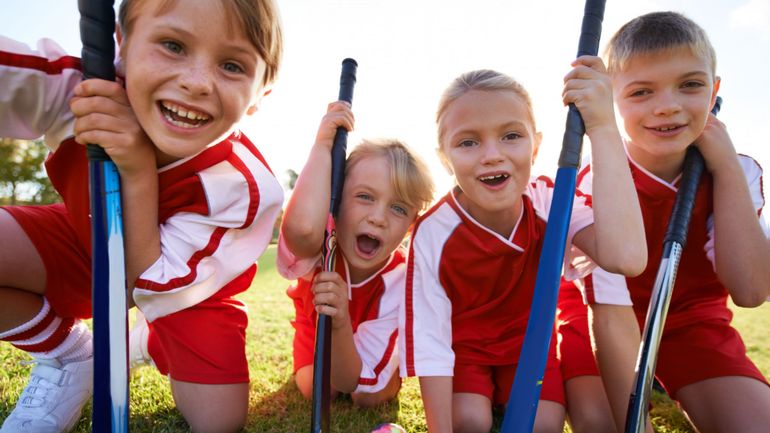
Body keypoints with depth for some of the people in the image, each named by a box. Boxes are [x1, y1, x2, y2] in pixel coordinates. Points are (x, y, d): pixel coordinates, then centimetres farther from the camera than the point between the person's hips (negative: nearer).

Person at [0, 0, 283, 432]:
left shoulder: (243, 186, -34)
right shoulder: (82, 90, -29)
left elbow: (153, 295, -28)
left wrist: (139, 172, -40)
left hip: (184, 290, -1)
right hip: (88, 243, 2)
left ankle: (155, 348, 21)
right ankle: (68, 359, 3)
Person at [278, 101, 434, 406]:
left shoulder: (400, 281, -38)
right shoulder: (322, 244, -40)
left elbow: (357, 388, -37)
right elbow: (302, 227, -70)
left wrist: (340, 324, -56)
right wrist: (323, 145, -60)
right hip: (316, 321, 0)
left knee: (375, 396, -16)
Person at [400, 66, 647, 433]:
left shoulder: (553, 203, -25)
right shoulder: (433, 233, -29)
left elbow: (626, 259, -45)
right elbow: (429, 342, -27)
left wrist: (603, 127, -45)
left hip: (529, 337, 2)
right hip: (462, 343, -1)